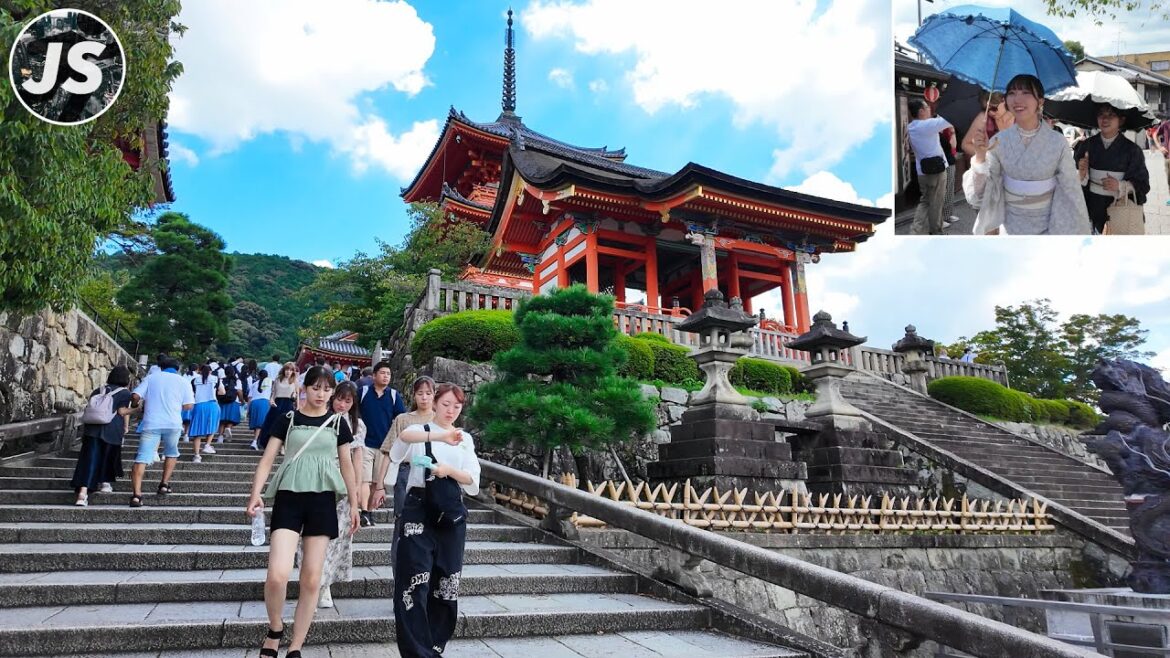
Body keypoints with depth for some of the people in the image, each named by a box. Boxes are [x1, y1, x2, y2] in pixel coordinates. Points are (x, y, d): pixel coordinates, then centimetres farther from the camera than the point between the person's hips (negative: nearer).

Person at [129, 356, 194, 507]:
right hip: (173, 424, 0)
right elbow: (188, 406, 1)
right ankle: (164, 485, 21)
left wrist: (142, 403, 23)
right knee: (171, 454, 25)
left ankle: (137, 494, -17)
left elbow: (135, 396, 1)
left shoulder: (151, 378, 13)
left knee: (142, 458, -5)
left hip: (151, 423, 0)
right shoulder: (183, 381, 10)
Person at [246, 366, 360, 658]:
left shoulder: (337, 423, 7)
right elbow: (268, 458, 1)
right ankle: (275, 629, 14)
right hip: (288, 498, -1)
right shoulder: (287, 419, 3)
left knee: (311, 579, 2)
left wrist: (354, 504, 11)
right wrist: (256, 493, -13)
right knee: (277, 573, -15)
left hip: (322, 501, 1)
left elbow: (346, 465, 12)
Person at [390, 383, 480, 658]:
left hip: (452, 514, 4)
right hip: (419, 510, -4)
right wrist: (440, 436, -40)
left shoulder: (465, 439, 13)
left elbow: (472, 480, 4)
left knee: (446, 582, 7)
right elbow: (405, 436, -24)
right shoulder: (421, 429, 2)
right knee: (415, 580, -10)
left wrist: (448, 470, -15)